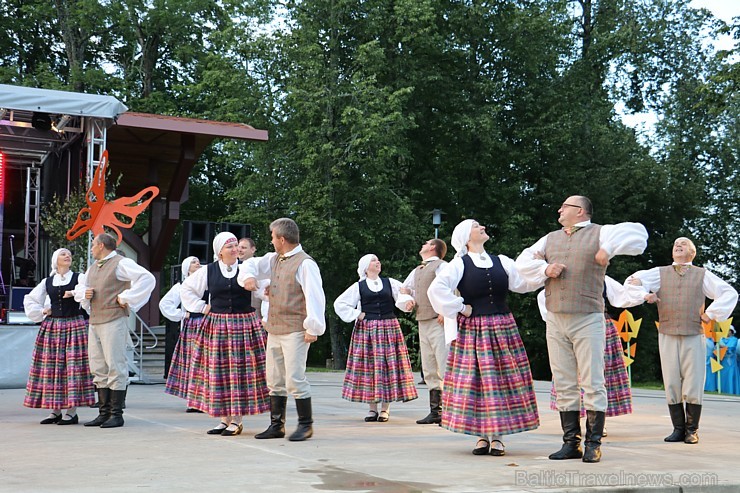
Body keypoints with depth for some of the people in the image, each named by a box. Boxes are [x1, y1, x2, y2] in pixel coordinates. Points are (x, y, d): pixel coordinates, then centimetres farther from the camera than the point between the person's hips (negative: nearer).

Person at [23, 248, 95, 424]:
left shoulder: (79, 278, 5)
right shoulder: (47, 282, 13)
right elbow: (29, 299, 23)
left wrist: (75, 294, -26)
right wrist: (41, 312, 9)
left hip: (74, 327, -3)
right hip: (51, 328, 3)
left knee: (73, 366, -7)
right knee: (51, 367, 2)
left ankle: (72, 412, -5)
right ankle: (56, 411, 9)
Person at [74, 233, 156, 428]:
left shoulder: (120, 263, -5)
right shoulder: (93, 267, 21)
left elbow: (147, 279, -15)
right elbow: (79, 287, 32)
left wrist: (126, 298, -14)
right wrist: (84, 293, 8)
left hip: (114, 320, -8)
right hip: (94, 322, 8)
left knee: (115, 367, -7)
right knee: (99, 369, 8)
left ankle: (116, 414, -3)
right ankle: (104, 413, 14)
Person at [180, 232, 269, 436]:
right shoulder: (208, 271, 5)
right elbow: (186, 288, 16)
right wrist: (201, 306, 8)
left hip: (244, 325, -2)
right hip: (216, 326, 2)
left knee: (240, 371, -3)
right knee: (218, 372, 3)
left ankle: (236, 420, 5)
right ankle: (224, 419, 12)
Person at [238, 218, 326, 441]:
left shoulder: (304, 263, -11)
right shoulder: (274, 259, 15)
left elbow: (315, 296, -16)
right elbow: (252, 264, 28)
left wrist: (313, 328, -19)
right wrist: (248, 275, 4)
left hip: (295, 331, -9)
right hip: (274, 329, 9)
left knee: (295, 379, -10)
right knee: (275, 380, 11)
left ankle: (306, 425, 1)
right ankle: (277, 425, 19)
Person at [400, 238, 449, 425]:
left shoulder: (441, 266, -4)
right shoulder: (417, 271, 21)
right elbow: (404, 288, 36)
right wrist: (409, 298, 14)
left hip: (438, 322, -9)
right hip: (423, 322, 9)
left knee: (445, 367, -13)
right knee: (429, 370, 9)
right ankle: (435, 412, 14)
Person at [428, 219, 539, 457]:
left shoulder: (502, 261, 12)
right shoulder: (459, 264, 0)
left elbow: (523, 283, 2)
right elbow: (436, 289, -13)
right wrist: (460, 309, -11)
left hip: (503, 329, 3)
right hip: (472, 331, -3)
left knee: (503, 380, 1)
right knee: (476, 381, -2)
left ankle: (498, 437, 8)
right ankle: (482, 437, 7)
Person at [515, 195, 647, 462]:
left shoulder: (599, 233, 1)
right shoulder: (551, 238, 18)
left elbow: (638, 233, -8)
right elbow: (523, 261, 15)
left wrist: (608, 249, -16)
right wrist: (545, 269, -3)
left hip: (588, 320, -5)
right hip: (555, 321, 5)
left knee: (592, 384, -4)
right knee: (564, 385, 7)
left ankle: (593, 444, 2)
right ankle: (571, 443, 13)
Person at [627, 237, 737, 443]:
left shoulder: (702, 275, 13)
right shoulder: (660, 273, 15)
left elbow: (730, 293, 10)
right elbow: (633, 281, 8)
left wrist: (711, 313, 2)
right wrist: (645, 293, -10)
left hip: (694, 336, -1)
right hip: (667, 336, 1)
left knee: (693, 385, -5)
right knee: (671, 384, 0)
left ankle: (692, 430, 5)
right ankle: (678, 429, 8)